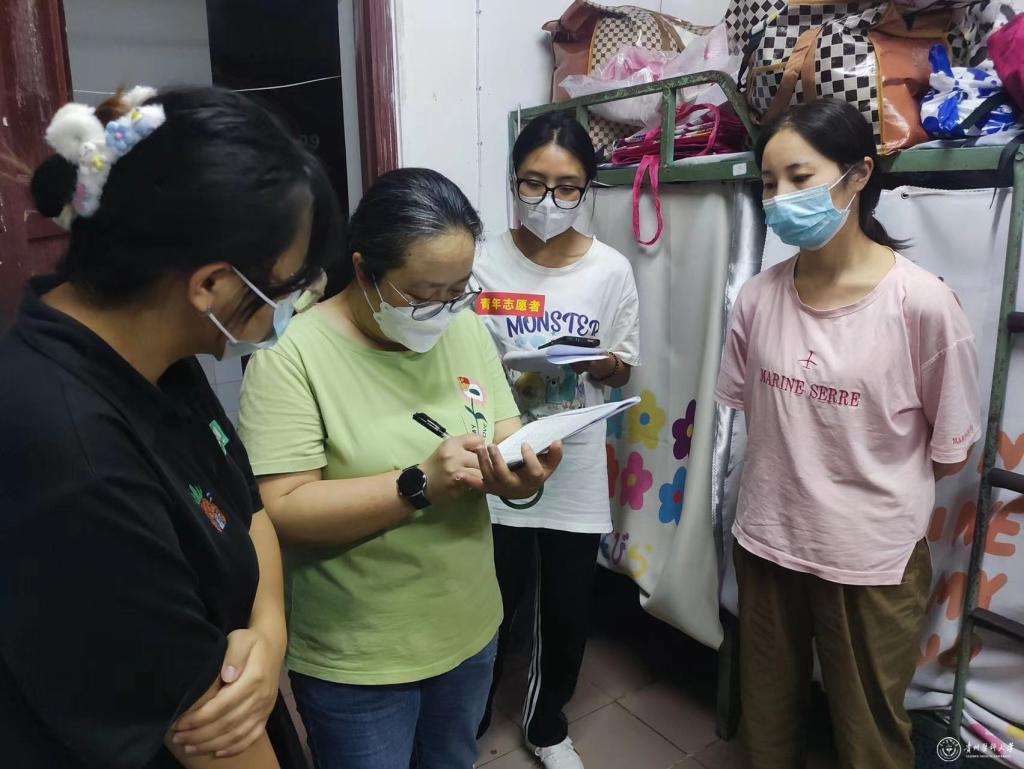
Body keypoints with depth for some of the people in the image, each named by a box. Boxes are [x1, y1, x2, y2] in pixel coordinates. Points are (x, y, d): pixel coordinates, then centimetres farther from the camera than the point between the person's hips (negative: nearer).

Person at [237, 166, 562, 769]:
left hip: (469, 629, 6)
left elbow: (508, 436, 2)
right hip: (354, 657, -5)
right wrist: (420, 485, -33)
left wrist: (522, 474, -21)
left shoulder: (466, 331, -3)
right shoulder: (293, 355, -20)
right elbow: (282, 512, -24)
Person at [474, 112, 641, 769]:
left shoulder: (612, 270, -4)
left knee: (568, 611, 15)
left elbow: (622, 371, 4)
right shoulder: (485, 263, -7)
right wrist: (512, 383, -20)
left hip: (576, 467, 2)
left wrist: (594, 362, -17)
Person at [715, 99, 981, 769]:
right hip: (768, 541, 4)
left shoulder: (923, 302, -17)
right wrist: (800, 474, 3)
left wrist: (872, 489, 1)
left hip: (872, 559, -3)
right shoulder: (760, 296, -5)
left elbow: (951, 450, -7)